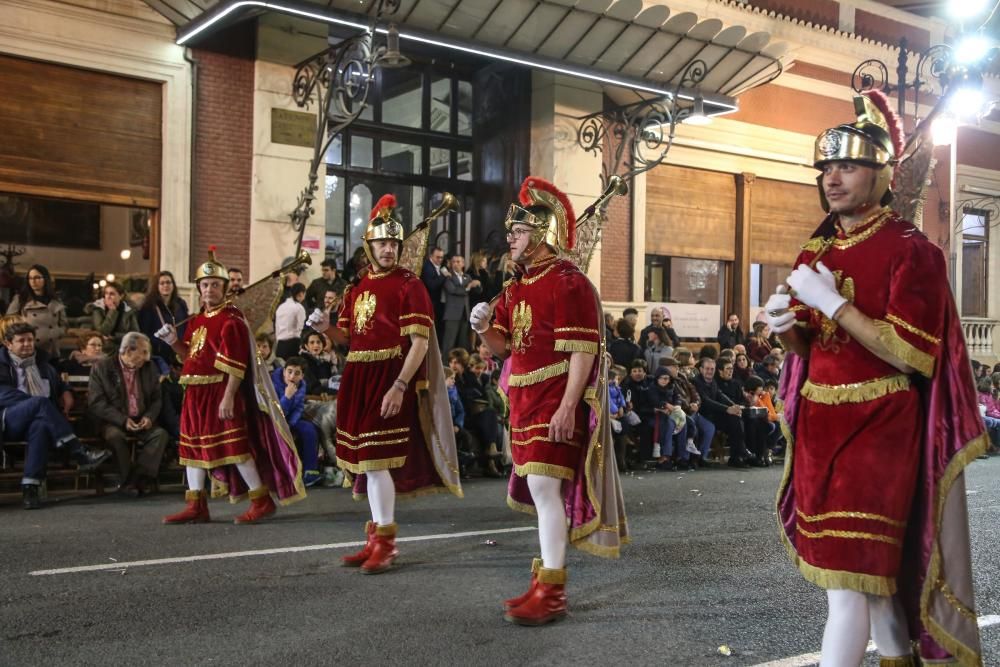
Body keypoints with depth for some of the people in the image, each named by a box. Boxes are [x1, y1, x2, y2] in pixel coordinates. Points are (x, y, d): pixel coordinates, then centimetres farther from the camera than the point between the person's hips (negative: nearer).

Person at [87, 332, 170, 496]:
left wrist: (149, 417, -9)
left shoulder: (149, 368, 8)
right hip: (113, 422, -3)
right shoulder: (103, 368, -5)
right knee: (115, 436, -35)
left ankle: (138, 480, -26)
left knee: (161, 434, -24)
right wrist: (123, 420, -21)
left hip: (141, 422, 4)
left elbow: (157, 399, 13)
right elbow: (96, 403, -11)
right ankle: (127, 482, -20)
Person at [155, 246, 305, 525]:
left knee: (233, 445, -7)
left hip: (220, 391, -9)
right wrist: (173, 341, 4)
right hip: (196, 393, 9)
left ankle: (262, 500, 3)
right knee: (193, 445, 10)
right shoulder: (196, 321, 15)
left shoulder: (231, 320, -12)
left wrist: (228, 397, -24)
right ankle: (196, 506, 18)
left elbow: (236, 365, -18)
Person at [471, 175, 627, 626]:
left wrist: (567, 408, -24)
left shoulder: (569, 283, -13)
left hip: (556, 403, -9)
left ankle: (552, 592, -5)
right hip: (524, 401, 9)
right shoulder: (515, 288, 14)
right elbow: (504, 347, 18)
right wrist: (485, 328, -4)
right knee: (540, 489, 13)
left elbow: (583, 352, -18)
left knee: (544, 487, -12)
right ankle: (546, 579, 22)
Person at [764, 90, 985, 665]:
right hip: (819, 425, 7)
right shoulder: (815, 252, 10)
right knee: (873, 564, 17)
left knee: (847, 578, -8)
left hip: (878, 430, -7)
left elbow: (911, 355, -19)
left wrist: (832, 301, -22)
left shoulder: (912, 250, -11)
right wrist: (785, 324, -6)